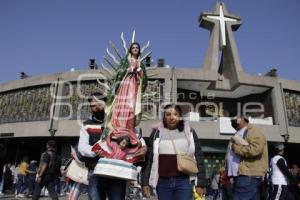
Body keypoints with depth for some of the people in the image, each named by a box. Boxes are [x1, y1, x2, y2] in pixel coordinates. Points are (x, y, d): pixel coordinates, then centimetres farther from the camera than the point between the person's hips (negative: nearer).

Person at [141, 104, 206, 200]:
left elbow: (199, 158, 4)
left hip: (184, 181, -1)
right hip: (163, 182, 1)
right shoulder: (157, 133, 6)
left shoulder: (189, 132, 5)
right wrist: (145, 182, 2)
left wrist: (200, 183, 0)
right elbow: (149, 158, 6)